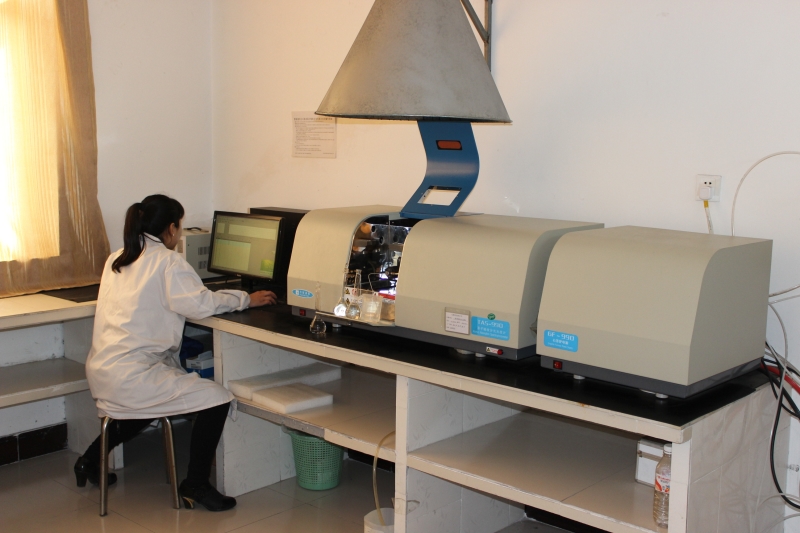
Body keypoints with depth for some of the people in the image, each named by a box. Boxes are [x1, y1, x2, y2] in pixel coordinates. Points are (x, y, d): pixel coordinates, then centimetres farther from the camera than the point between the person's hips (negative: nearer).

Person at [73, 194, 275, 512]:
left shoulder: (116, 260, 14)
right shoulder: (167, 261, -10)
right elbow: (201, 304, -15)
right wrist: (246, 299, -2)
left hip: (100, 372, 9)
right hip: (132, 375, -9)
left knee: (147, 406, 37)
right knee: (217, 399, -6)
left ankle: (91, 460, 39)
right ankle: (195, 486, 2)